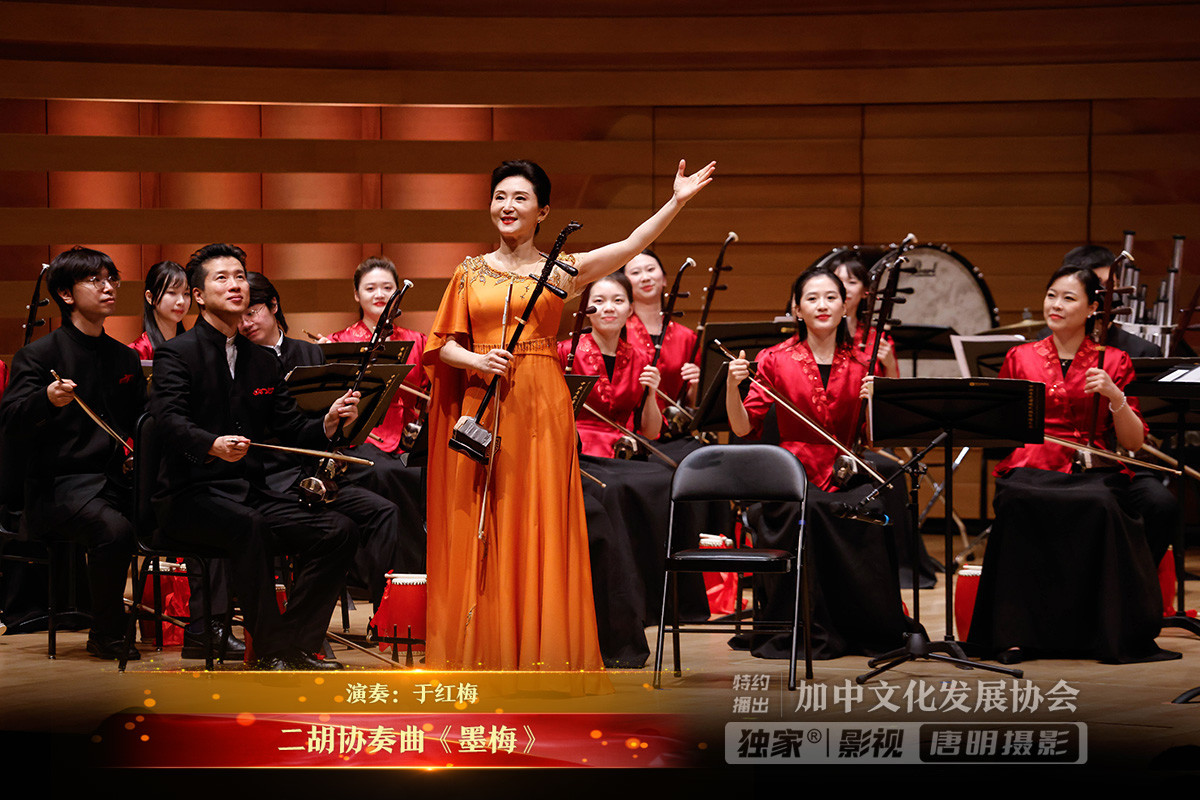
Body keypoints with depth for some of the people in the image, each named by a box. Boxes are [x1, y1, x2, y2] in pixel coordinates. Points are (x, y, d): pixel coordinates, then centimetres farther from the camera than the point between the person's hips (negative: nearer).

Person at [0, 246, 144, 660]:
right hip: (59, 482, -6)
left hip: (117, 478, 6)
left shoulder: (125, 359, 17)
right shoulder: (37, 356, -2)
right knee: (114, 530, -34)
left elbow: (140, 424, 25)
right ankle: (106, 635, -12)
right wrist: (46, 400, -35)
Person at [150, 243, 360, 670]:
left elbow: (291, 429, 15)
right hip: (192, 495, -6)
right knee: (248, 525, -37)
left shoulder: (263, 361, 18)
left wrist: (327, 423, -7)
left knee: (339, 531, -14)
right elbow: (170, 421, -20)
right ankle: (273, 651, -30)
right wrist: (212, 444, -40)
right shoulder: (177, 354, -2)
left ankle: (297, 645, -11)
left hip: (252, 493, 6)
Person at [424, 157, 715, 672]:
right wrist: (477, 360, -11)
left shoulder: (560, 271, 6)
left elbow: (632, 246, -5)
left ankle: (540, 656, 3)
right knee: (480, 530, 2)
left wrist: (677, 202, -14)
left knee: (539, 524, -3)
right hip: (480, 409, 2)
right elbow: (444, 343, 9)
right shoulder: (471, 272, 11)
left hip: (540, 407, -2)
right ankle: (485, 653, 9)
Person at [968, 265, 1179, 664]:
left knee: (1102, 505, -36)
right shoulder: (1020, 358, 15)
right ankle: (1015, 633, -27)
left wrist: (1114, 396, -12)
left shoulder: (1113, 361, 11)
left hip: (1090, 471, -1)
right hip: (1030, 468, 1)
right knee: (1017, 504, -35)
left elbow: (1132, 442, 4)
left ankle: (1110, 633, -24)